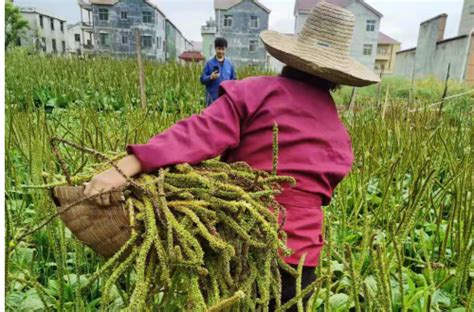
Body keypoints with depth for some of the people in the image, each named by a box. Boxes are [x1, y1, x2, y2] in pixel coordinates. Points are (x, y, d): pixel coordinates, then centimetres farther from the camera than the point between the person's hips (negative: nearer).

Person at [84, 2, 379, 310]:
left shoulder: (256, 91, -13)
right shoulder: (341, 140, 3)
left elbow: (200, 132, -25)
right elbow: (316, 193, 6)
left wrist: (127, 166, -30)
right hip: (297, 253, 3)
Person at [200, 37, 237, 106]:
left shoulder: (229, 64, 7)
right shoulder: (209, 63, -1)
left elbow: (234, 79, 13)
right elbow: (202, 79, -2)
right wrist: (211, 77, -20)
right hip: (213, 97, -3)